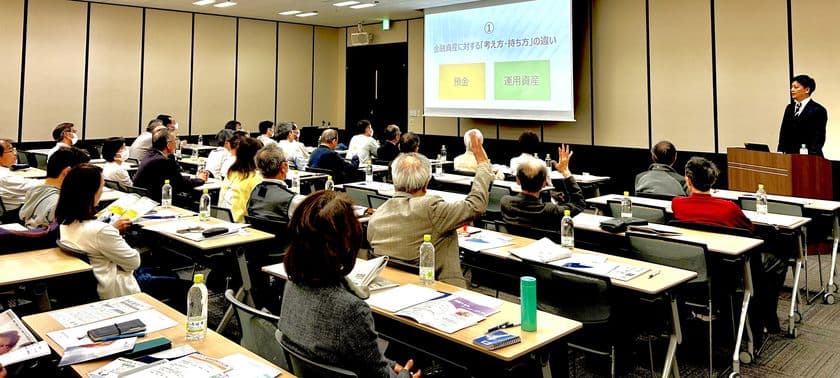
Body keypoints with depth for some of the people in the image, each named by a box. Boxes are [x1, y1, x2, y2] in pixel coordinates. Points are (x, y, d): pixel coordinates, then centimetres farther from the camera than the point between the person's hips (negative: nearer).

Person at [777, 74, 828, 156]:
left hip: (809, 156, -5)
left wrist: (809, 156, -19)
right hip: (790, 155, 5)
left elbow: (819, 138, -8)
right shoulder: (789, 108, 14)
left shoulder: (818, 110, -4)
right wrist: (781, 152, 0)